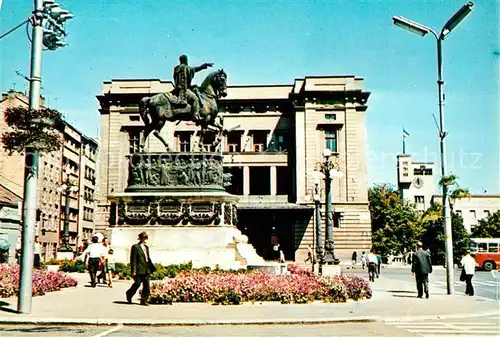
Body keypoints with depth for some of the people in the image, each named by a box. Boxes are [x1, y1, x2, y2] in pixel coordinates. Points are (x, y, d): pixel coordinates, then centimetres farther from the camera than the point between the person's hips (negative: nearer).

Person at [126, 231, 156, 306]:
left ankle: (144, 300, 10)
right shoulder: (135, 247, -6)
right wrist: (133, 271, -14)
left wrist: (152, 267, 15)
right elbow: (133, 260, -9)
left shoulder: (146, 247, 16)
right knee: (137, 284, 1)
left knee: (146, 285, 3)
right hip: (139, 269, -6)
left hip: (146, 269, 6)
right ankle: (129, 294, 28)